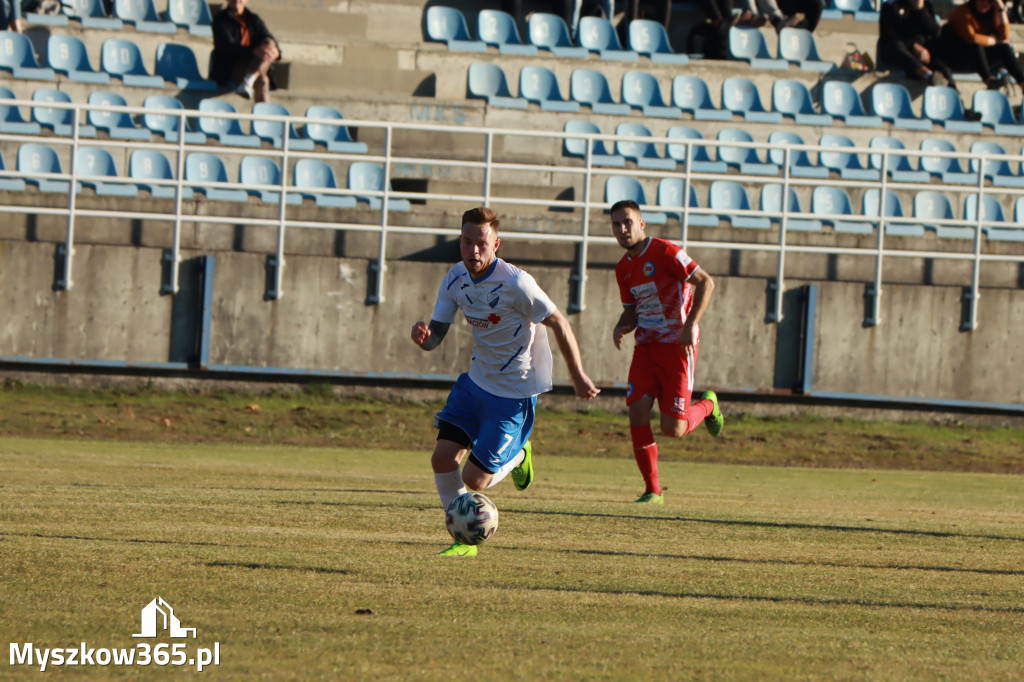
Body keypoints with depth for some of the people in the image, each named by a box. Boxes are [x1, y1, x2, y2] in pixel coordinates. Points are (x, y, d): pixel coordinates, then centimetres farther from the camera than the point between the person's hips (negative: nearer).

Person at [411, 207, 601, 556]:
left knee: (474, 479, -6)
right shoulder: (455, 279, -4)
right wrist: (422, 335, -27)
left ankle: (517, 457, 28)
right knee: (442, 459, -6)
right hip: (476, 381, 6)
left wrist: (578, 376, -6)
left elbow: (558, 323, -13)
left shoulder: (515, 284, -24)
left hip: (515, 393, -6)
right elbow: (435, 335, -1)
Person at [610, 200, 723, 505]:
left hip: (677, 346, -6)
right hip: (646, 347, 6)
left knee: (672, 428, -8)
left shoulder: (664, 252, -13)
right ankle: (653, 491, 0)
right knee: (637, 412, -9)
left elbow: (705, 282, -14)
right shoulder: (623, 268, 10)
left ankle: (707, 406, 27)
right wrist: (621, 327, -2)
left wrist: (690, 324, -22)